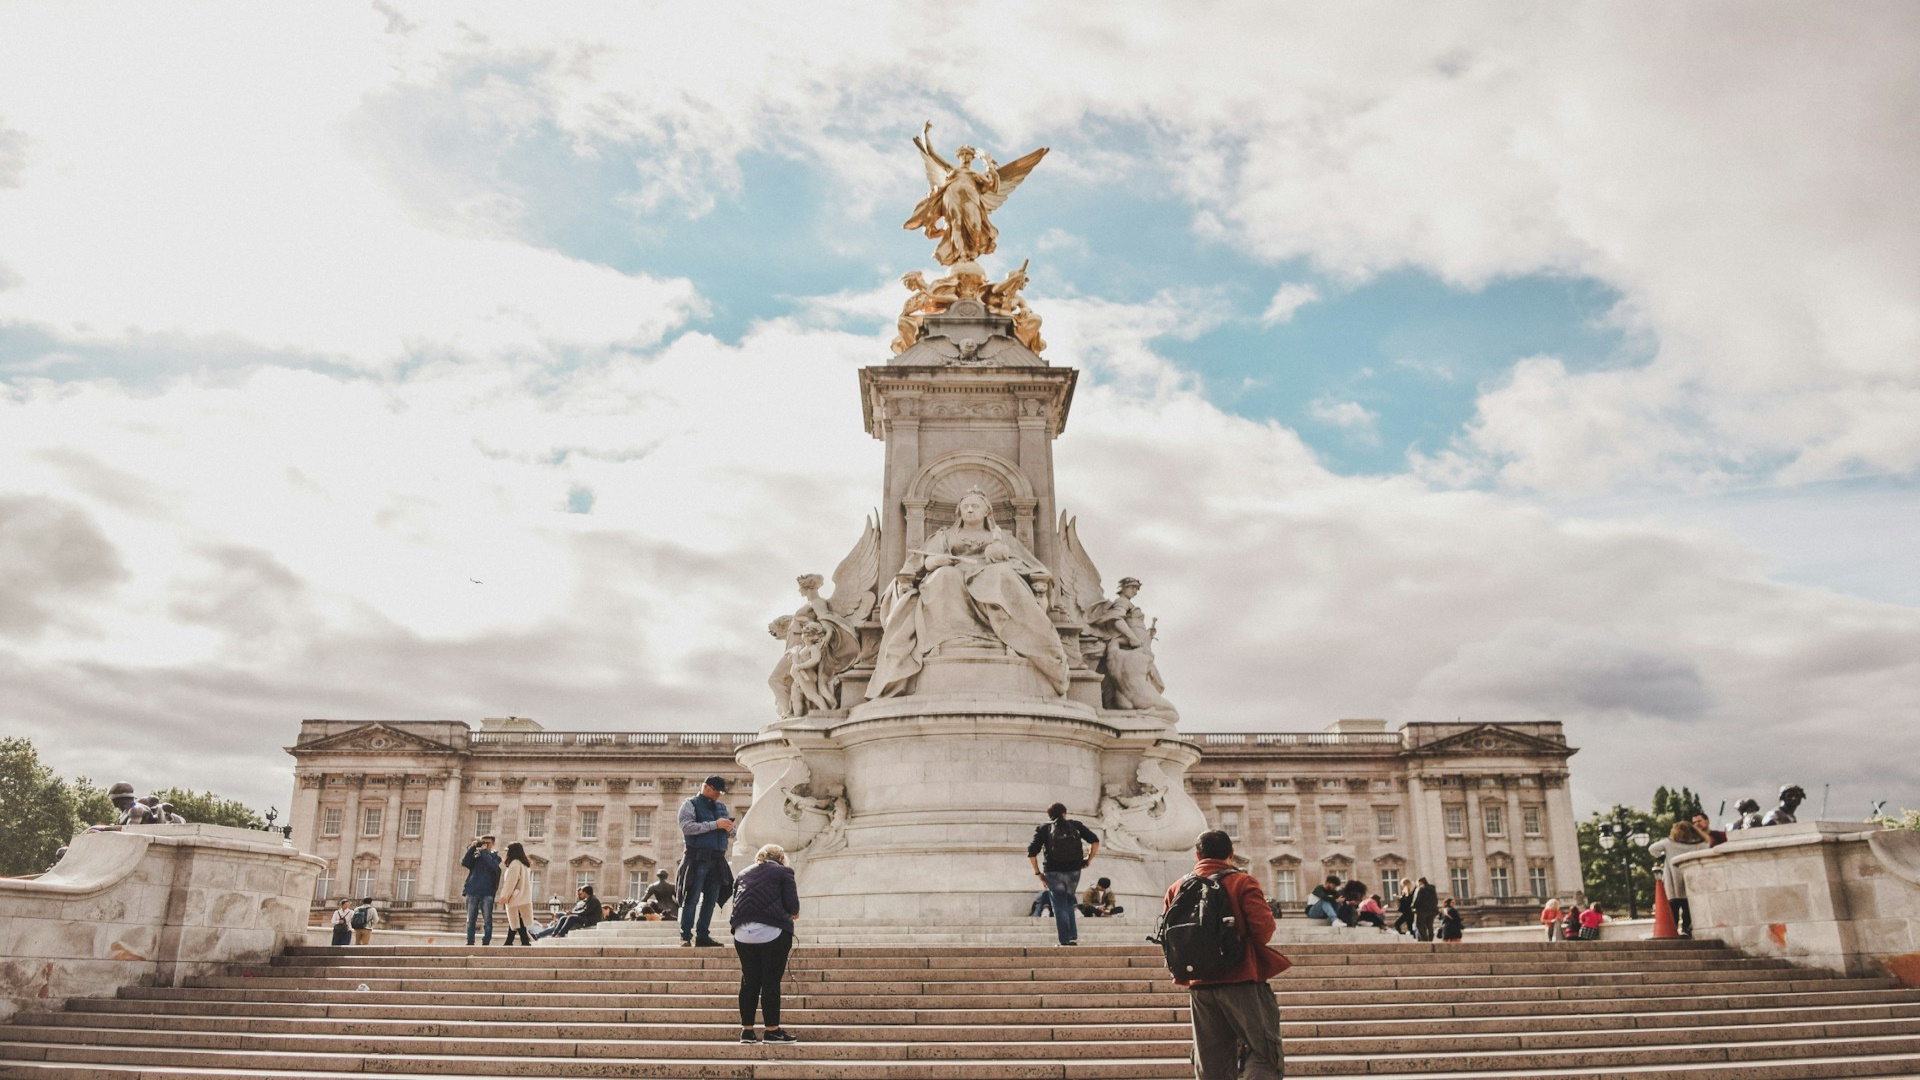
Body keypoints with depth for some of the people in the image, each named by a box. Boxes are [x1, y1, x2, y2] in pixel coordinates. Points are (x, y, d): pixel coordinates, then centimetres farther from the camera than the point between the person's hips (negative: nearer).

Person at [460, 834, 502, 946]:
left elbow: (493, 866, -11)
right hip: (472, 891, 2)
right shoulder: (475, 855, 16)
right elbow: (463, 862, -1)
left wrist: (484, 851, -8)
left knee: (488, 920, -6)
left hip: (487, 892, -2)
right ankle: (470, 942, 5)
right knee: (470, 919, 2)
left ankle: (486, 943, -5)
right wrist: (472, 848, -8)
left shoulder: (495, 857, 11)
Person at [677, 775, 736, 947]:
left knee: (711, 899, 6)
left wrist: (730, 829, -2)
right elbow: (687, 827, -15)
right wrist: (715, 825, -17)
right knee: (692, 899, -6)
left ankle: (703, 936, 12)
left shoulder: (722, 807, 19)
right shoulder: (690, 805, 1)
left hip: (717, 860, 6)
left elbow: (732, 832, 24)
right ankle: (686, 936, -2)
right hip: (697, 859, -6)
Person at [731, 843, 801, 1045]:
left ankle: (746, 1030, 13)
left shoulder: (743, 874, 21)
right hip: (772, 932, -5)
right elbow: (793, 905, -1)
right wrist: (793, 913, 21)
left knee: (749, 981, 10)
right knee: (771, 982, 0)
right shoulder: (783, 872, 6)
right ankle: (772, 1030, 3)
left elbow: (736, 904, 20)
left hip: (742, 932, 5)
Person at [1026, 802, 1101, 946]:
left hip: (1054, 873, -2)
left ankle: (1065, 940, 2)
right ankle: (1073, 936, 14)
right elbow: (1095, 841, 1)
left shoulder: (1043, 829, 3)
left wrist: (1037, 872, 4)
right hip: (1074, 871, 2)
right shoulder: (1075, 825, 8)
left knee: (1060, 906, 7)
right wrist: (1088, 860, 8)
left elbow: (1031, 853, -4)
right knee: (1068, 903, 22)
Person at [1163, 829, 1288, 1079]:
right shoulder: (1242, 883, -5)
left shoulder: (1177, 889, 8)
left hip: (1199, 986, 5)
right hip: (1242, 981, -5)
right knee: (1266, 1055, 1)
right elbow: (1264, 927, -14)